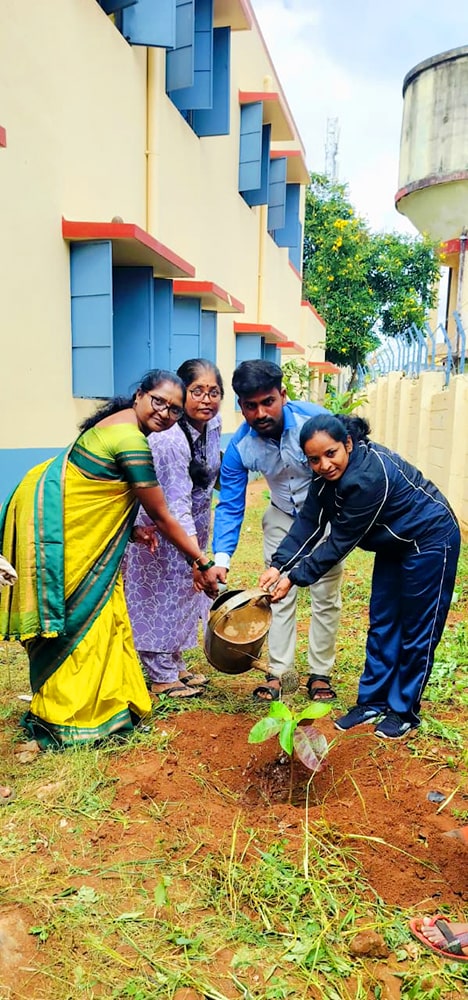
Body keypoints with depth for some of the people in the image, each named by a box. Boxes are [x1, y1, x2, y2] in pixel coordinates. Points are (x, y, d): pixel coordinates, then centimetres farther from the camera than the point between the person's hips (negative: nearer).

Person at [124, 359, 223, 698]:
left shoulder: (213, 422, -8)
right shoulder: (170, 440, -34)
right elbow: (177, 506, -37)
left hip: (193, 522, 8)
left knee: (184, 592, 17)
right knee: (159, 597, 3)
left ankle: (174, 664, 33)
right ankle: (162, 676, 17)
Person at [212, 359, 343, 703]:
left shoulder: (315, 420, -33)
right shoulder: (240, 446, -22)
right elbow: (230, 506, -16)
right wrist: (221, 558, -26)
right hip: (283, 516, 3)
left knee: (326, 596, 3)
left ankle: (320, 673, 17)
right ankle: (280, 672, 15)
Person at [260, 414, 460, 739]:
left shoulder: (368, 476, -35)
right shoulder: (327, 474, -10)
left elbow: (341, 541, -29)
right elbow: (309, 522, -10)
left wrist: (295, 577, -23)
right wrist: (279, 565, -21)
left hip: (430, 540, -8)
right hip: (395, 543, 9)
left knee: (417, 630, 4)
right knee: (382, 623, 12)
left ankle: (405, 712, 19)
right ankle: (373, 702, 24)